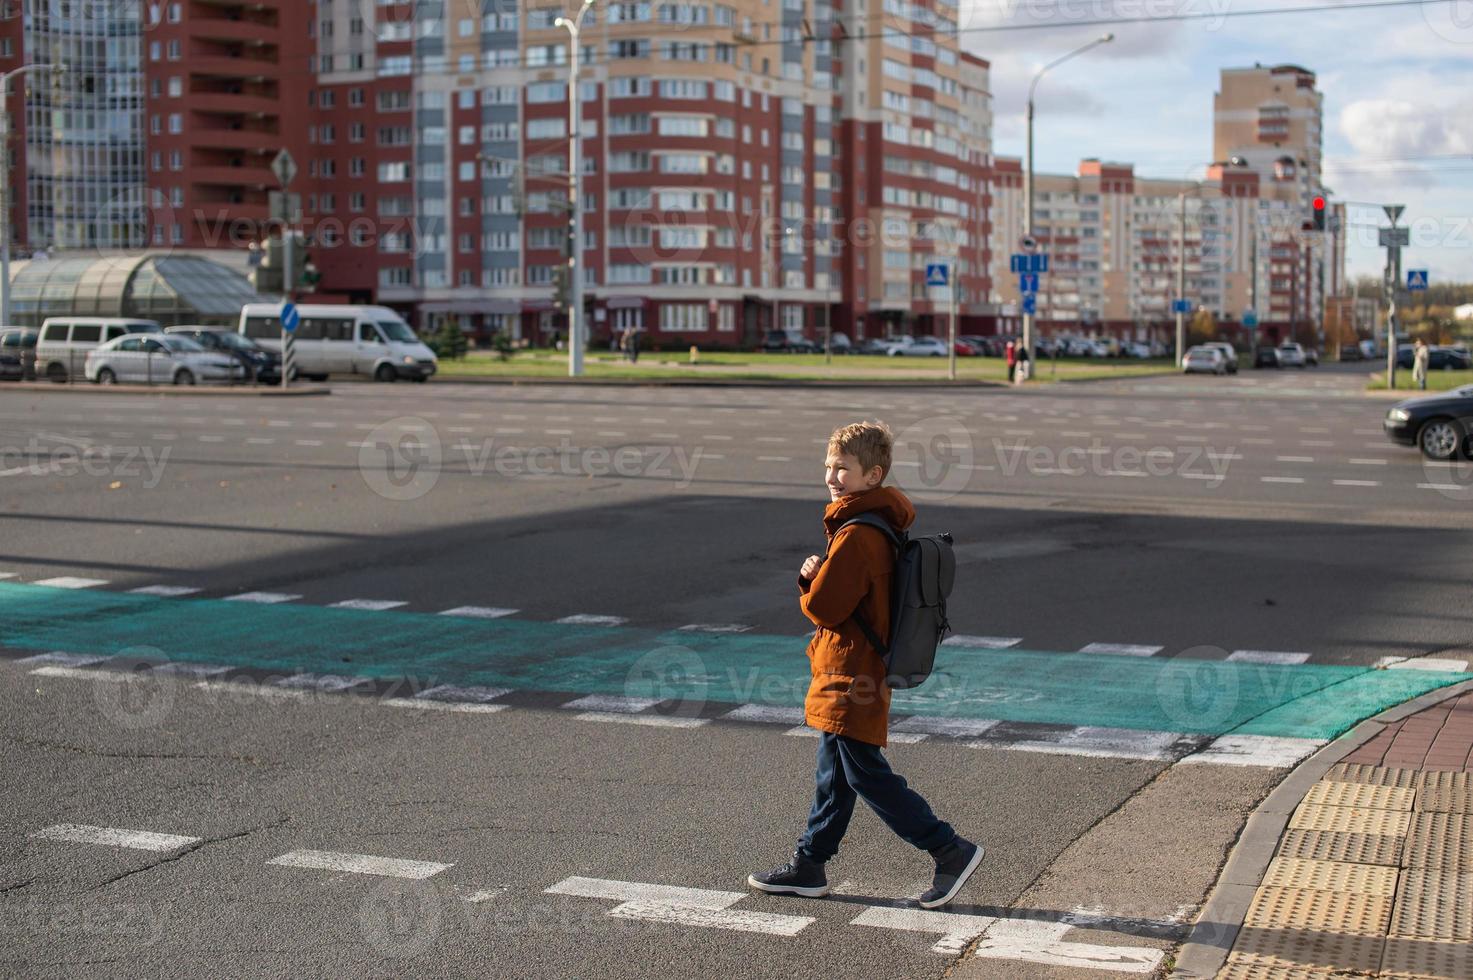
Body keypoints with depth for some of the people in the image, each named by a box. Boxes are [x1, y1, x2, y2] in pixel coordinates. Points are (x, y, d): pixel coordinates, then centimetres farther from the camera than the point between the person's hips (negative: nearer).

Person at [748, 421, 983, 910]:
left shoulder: (856, 537, -22)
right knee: (833, 774, 16)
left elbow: (823, 608, -24)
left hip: (852, 678, -10)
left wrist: (810, 587, -1)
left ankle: (951, 851, 1)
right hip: (859, 672, 10)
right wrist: (814, 577, -4)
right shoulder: (881, 528, 11)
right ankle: (809, 866, 26)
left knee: (867, 775, -4)